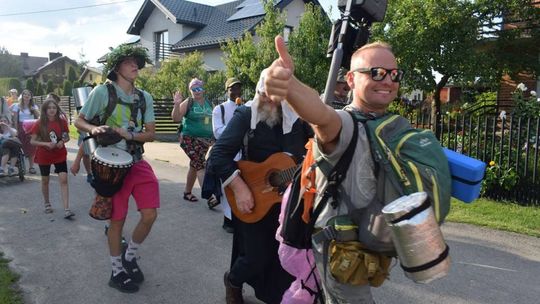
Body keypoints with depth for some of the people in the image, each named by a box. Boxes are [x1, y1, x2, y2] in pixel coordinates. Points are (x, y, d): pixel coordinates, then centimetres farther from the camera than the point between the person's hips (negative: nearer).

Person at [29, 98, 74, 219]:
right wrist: (46, 144, -23)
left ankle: (66, 210, -12)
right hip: (44, 156, 0)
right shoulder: (39, 124, -9)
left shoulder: (62, 121, -5)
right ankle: (47, 204, 37)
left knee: (64, 180, -10)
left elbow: (67, 137, 7)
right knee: (45, 180, 14)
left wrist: (63, 141, -15)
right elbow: (32, 141, -8)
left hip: (60, 155, 0)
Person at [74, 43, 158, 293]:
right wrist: (93, 129, -21)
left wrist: (128, 135, -14)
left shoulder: (145, 98, 7)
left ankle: (130, 257, 26)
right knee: (117, 220, 4)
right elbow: (79, 121, 1)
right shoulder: (102, 92, -6)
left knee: (150, 214, -2)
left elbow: (151, 133, 4)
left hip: (138, 162, 4)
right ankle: (117, 272, 25)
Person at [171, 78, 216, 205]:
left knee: (194, 166, 15)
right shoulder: (188, 103, -5)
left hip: (205, 141, 6)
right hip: (190, 139, -6)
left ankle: (187, 192, 30)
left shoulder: (209, 103, 10)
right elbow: (176, 118, -12)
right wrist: (177, 104, -25)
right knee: (201, 165, -16)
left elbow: (213, 121, 21)